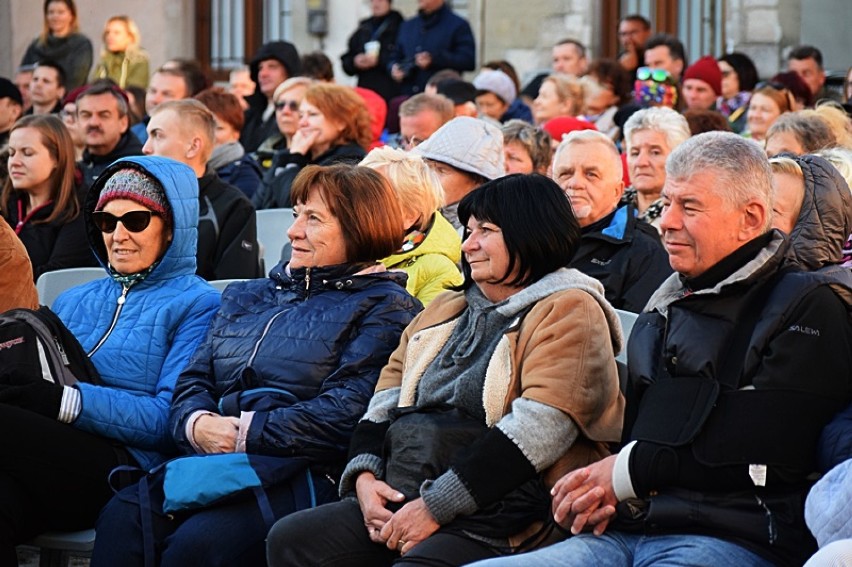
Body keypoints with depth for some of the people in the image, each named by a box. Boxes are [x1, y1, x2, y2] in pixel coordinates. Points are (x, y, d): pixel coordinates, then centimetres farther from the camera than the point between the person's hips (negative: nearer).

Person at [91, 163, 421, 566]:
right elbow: (193, 379, 22)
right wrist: (197, 423, -3)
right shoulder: (246, 297, 28)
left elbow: (347, 412, -9)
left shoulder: (383, 307, 5)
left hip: (301, 470, -6)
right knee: (121, 519, -25)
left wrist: (247, 433, -13)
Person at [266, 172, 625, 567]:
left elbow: (537, 430, -15)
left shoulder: (568, 312, -2)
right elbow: (387, 398, 22)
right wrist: (365, 475, 0)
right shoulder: (445, 310, 24)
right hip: (401, 504, 8)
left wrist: (436, 507, -17)